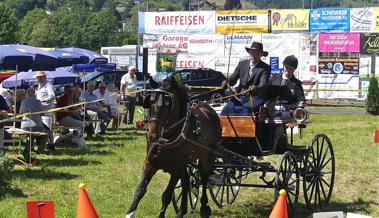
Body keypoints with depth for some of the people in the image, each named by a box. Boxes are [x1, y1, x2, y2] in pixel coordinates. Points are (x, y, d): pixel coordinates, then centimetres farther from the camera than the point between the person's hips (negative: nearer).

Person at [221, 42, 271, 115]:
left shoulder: (265, 68, 0)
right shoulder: (242, 64, 14)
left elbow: (263, 85, -14)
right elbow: (233, 78, 10)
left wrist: (255, 88, -38)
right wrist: (226, 82, -14)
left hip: (255, 99, -4)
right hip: (240, 97, 4)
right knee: (226, 111, -20)